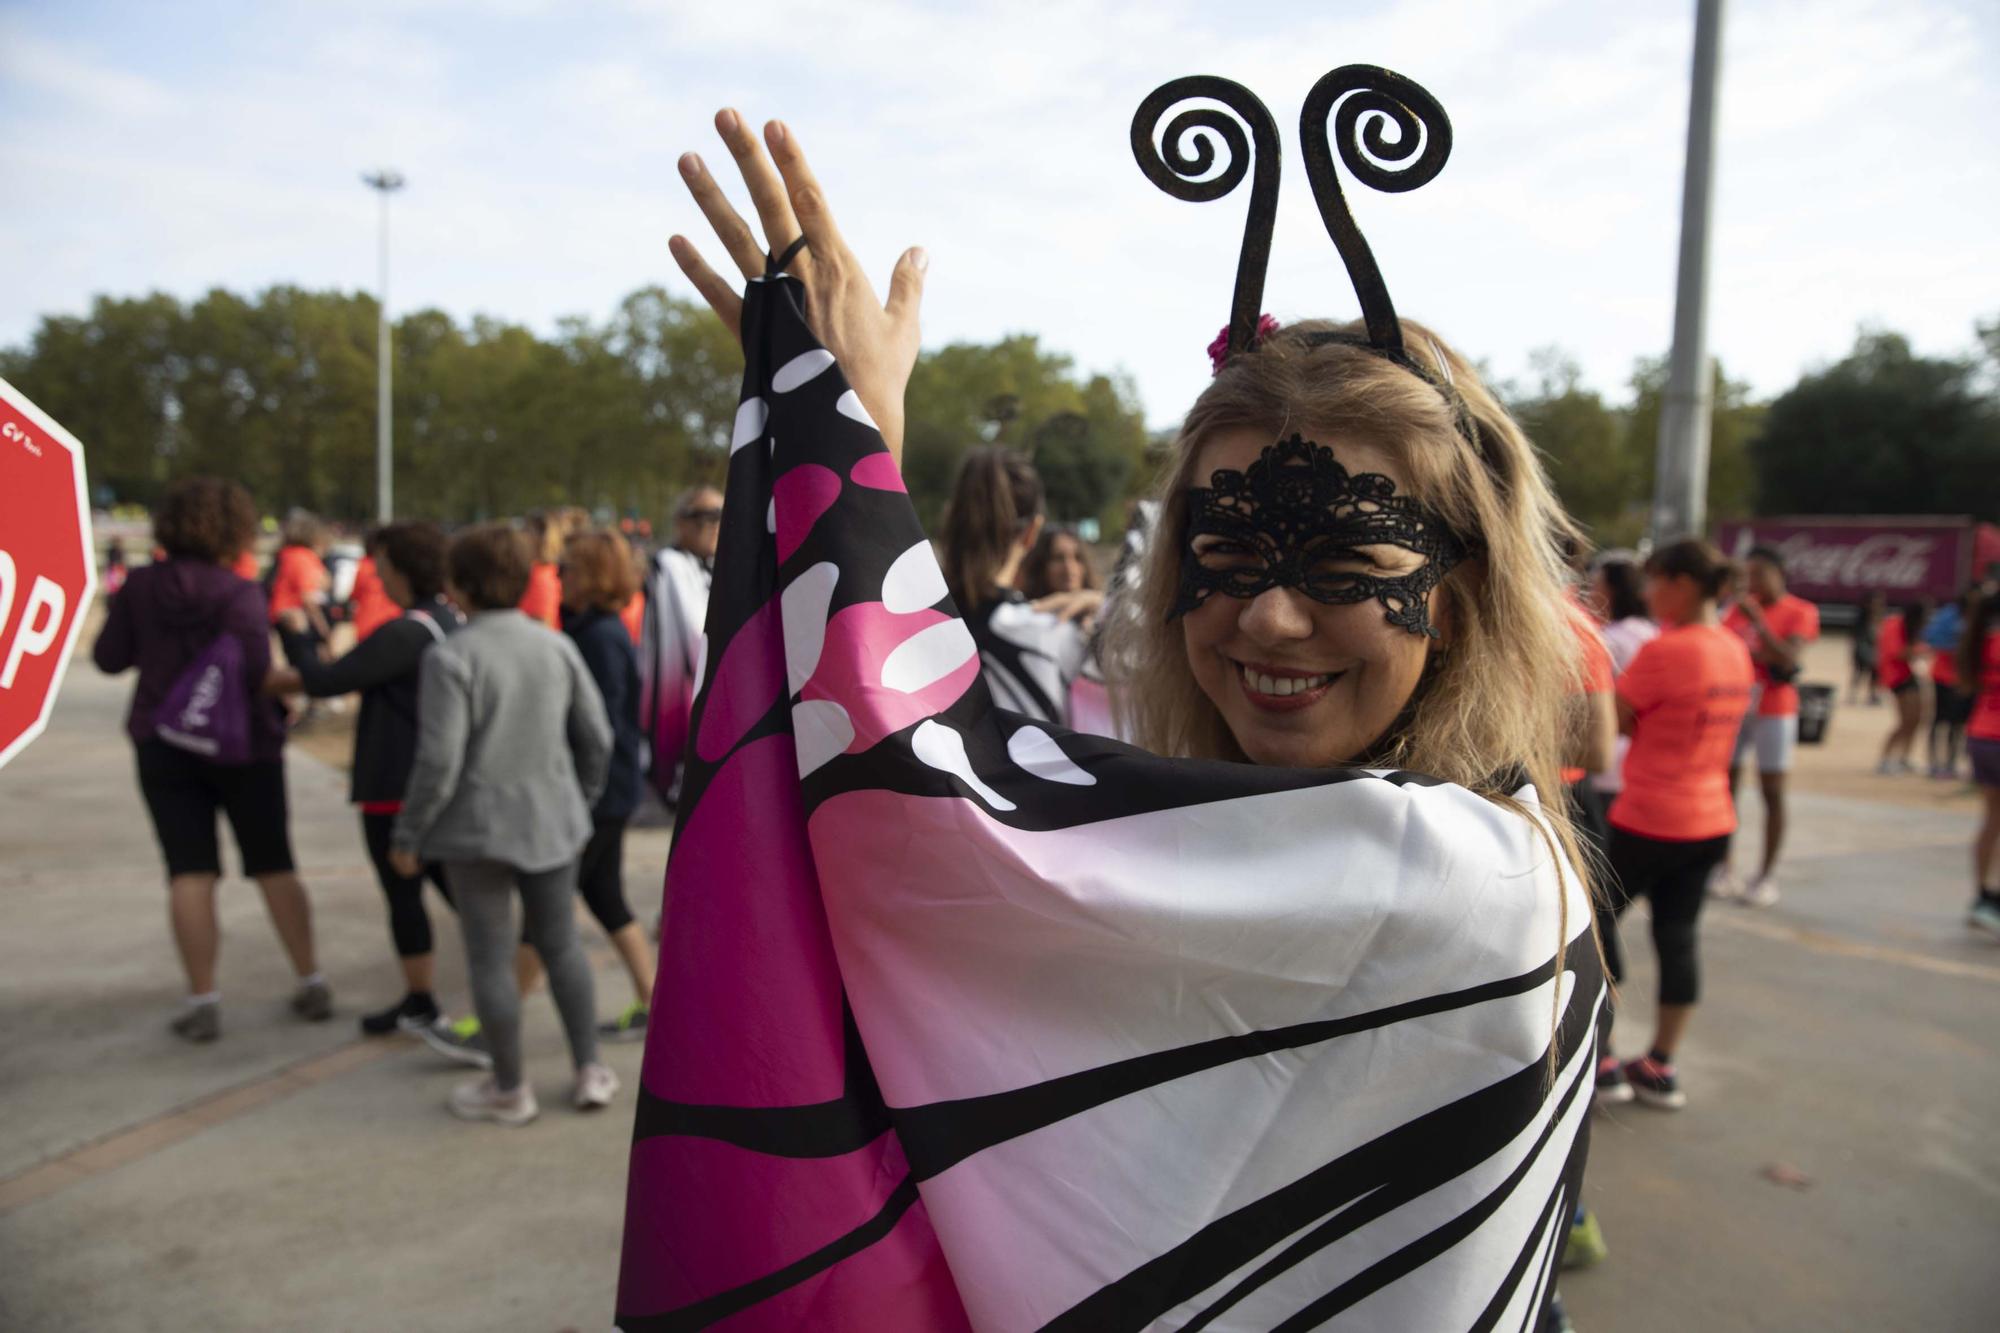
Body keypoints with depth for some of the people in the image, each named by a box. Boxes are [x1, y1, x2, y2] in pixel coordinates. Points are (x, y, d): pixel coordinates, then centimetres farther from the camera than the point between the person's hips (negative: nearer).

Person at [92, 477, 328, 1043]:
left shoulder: (140, 586, -3)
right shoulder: (240, 592, -13)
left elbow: (109, 657, 2)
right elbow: (257, 662, -26)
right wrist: (279, 699, -8)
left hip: (163, 746, 2)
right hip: (244, 747, -2)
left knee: (190, 872, 5)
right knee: (274, 867, 10)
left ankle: (203, 1000, 3)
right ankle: (312, 984, 15)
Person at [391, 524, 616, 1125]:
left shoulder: (450, 657, -14)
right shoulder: (557, 647, 1)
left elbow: (439, 760, -17)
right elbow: (596, 738, 6)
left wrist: (407, 834, -5)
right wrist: (580, 801, 20)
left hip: (478, 827, -5)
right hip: (552, 822, 5)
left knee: (491, 958, 8)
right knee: (561, 945, 17)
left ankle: (509, 1089, 20)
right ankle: (589, 1072, 22)